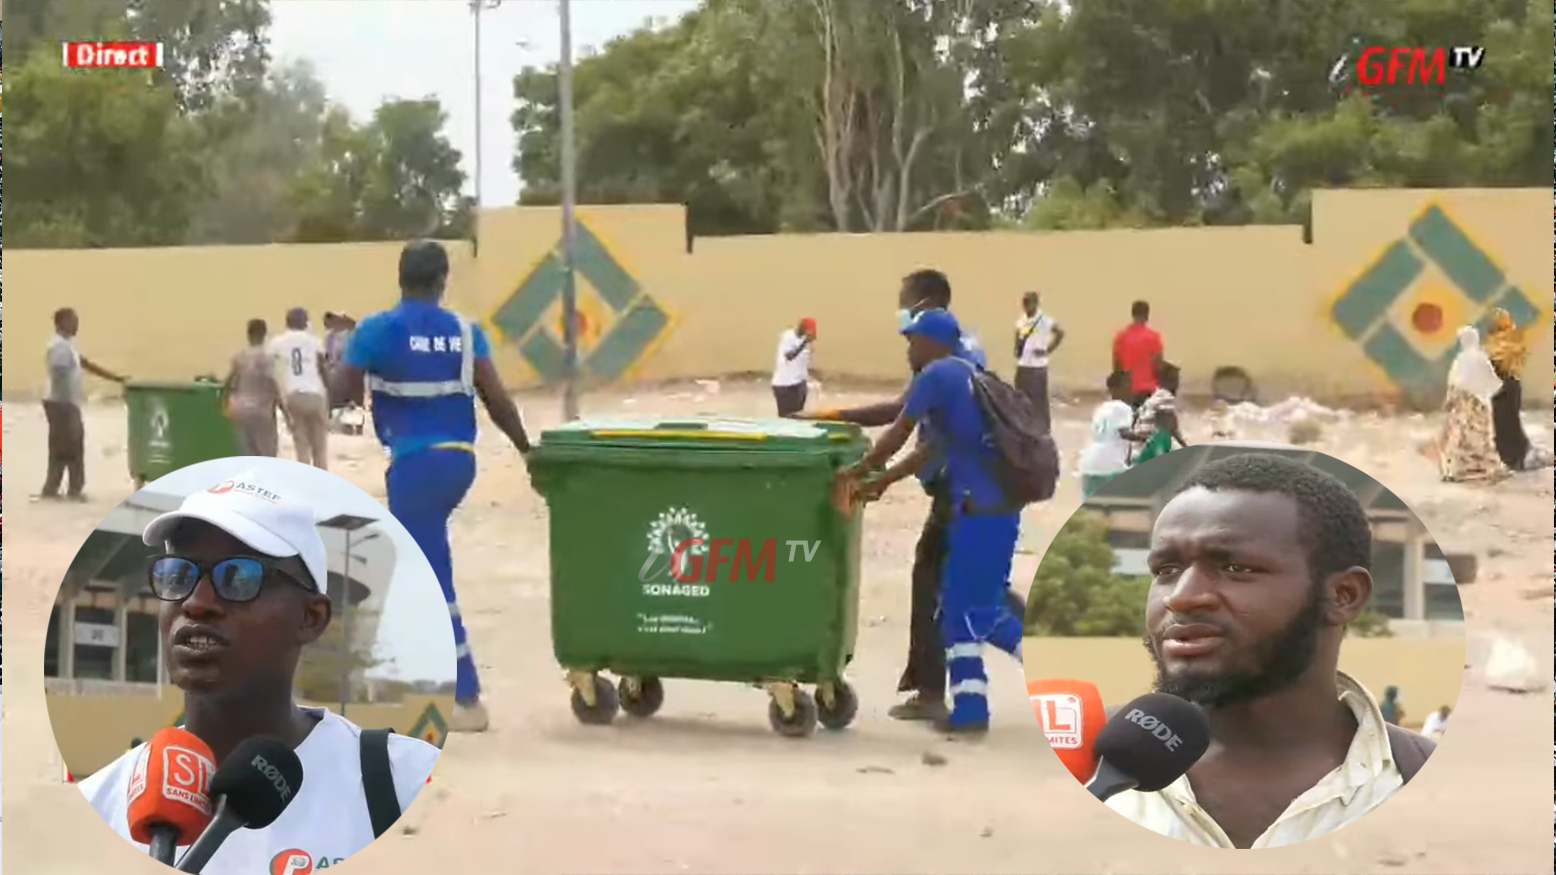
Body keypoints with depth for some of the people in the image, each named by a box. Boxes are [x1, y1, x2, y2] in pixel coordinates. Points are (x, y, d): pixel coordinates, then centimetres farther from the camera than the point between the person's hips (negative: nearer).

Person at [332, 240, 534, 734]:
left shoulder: (379, 330, -7)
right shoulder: (466, 332, 4)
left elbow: (341, 391, -3)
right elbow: (497, 399, 0)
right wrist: (527, 450, 11)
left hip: (416, 463, -5)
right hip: (458, 459, 5)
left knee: (432, 577, -2)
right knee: (419, 560, 24)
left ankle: (467, 700, -3)